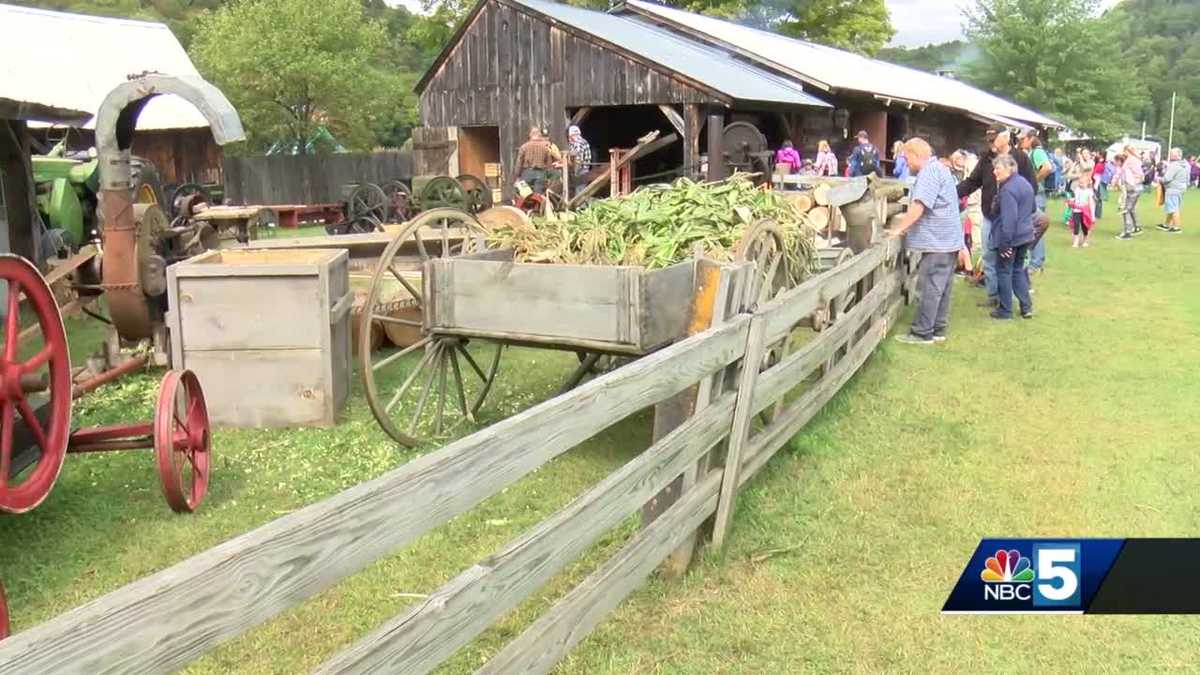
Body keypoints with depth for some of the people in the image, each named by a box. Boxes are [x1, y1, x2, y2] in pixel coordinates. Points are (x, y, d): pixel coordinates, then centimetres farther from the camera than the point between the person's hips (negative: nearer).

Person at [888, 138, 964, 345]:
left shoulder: (929, 172, -16)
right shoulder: (939, 169, 18)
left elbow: (918, 207, -24)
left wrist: (898, 229, -16)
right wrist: (906, 225, 18)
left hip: (938, 241, -11)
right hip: (948, 240, 11)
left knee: (930, 287, -6)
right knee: (941, 287, 13)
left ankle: (922, 333, -3)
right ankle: (938, 330, 19)